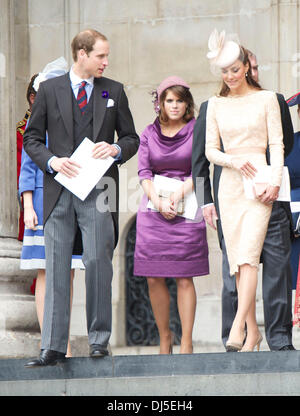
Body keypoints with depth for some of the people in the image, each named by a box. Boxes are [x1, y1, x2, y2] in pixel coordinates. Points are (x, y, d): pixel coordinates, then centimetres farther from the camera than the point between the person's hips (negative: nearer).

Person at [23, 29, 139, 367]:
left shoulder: (114, 91, 10)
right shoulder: (49, 90, 8)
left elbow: (131, 138, 14)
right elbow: (32, 138, 9)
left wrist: (116, 149, -7)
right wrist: (52, 161, -8)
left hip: (98, 192, 0)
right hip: (59, 190, 0)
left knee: (98, 262, -6)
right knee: (56, 267, -1)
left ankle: (98, 339, 6)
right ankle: (53, 346, 0)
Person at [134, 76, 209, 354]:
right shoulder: (149, 134, 11)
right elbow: (144, 172, 4)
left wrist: (176, 197, -13)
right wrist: (158, 201, -11)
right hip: (153, 209, 3)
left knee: (184, 278, -7)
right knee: (154, 279, -1)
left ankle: (186, 343, -3)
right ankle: (164, 337, 13)